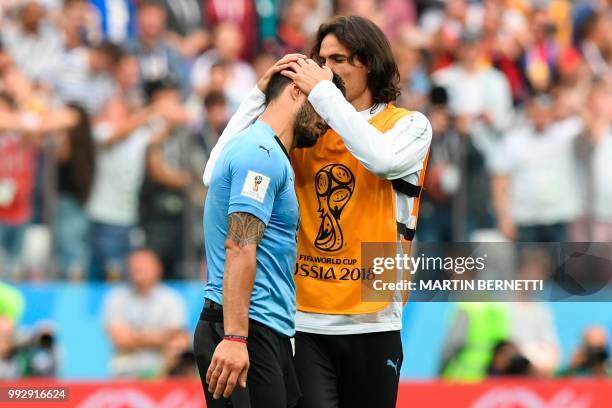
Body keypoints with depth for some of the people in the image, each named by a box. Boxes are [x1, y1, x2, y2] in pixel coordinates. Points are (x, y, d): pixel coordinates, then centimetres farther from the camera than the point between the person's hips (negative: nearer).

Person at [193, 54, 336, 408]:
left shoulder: (267, 152, 20)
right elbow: (240, 247, -21)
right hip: (242, 332, -10)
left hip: (268, 334, 10)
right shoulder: (262, 153, -12)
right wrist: (235, 337, -27)